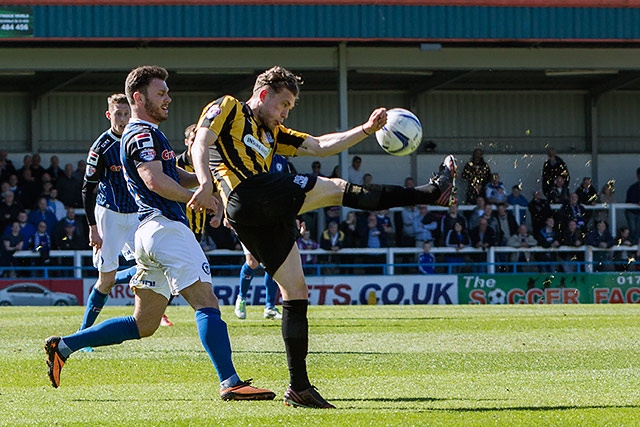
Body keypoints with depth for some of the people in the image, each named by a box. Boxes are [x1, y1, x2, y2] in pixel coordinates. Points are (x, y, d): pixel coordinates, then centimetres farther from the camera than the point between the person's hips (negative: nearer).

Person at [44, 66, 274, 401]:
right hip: (164, 226, -11)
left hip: (149, 232, 11)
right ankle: (230, 383, -25)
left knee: (143, 324, 11)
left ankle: (63, 346, 13)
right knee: (207, 302, -17)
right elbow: (155, 181, -21)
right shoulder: (142, 134, -7)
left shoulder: (147, 134, 26)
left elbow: (174, 176, 31)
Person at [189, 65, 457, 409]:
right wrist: (206, 183, -23)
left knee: (296, 293, 7)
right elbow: (201, 143, -4)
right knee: (337, 189, -5)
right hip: (248, 196, -9)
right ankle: (431, 191, 1)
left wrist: (366, 129, 22)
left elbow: (320, 146, 32)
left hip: (262, 221, 9)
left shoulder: (272, 133, 34)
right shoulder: (227, 109, 12)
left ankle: (298, 387, 7)